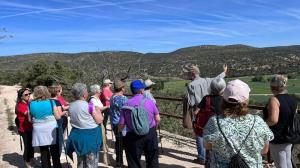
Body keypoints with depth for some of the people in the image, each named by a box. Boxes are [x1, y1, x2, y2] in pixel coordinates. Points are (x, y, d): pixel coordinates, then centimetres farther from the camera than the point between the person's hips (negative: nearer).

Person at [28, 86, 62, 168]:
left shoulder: (31, 104, -1)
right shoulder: (51, 102, -8)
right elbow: (58, 117, -6)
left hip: (39, 131, 2)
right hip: (51, 129, -2)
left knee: (43, 153, 13)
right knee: (55, 152, 9)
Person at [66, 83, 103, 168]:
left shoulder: (71, 106, 0)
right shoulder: (88, 106, -20)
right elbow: (99, 120, -13)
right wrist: (98, 110, 2)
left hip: (77, 135, 7)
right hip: (90, 135, -6)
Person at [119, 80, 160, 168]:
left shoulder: (126, 104, -8)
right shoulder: (149, 101, -7)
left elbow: (121, 125, -7)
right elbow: (157, 119, 1)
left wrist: (119, 131, 16)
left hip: (133, 137, 0)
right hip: (150, 134, 1)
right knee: (152, 161, 19)